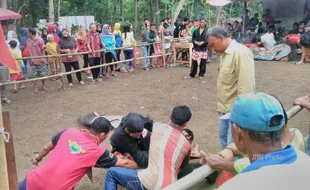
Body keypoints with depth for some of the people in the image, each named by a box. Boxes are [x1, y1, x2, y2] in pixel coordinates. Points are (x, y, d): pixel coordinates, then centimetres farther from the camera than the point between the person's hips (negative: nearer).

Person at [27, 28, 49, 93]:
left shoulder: (39, 40, -10)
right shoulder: (28, 41, 5)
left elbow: (43, 49, -7)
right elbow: (29, 50, 8)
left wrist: (42, 57, -11)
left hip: (41, 60, -3)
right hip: (33, 61, 4)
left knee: (43, 74, 4)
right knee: (35, 75, 5)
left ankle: (43, 86, 22)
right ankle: (35, 88, 12)